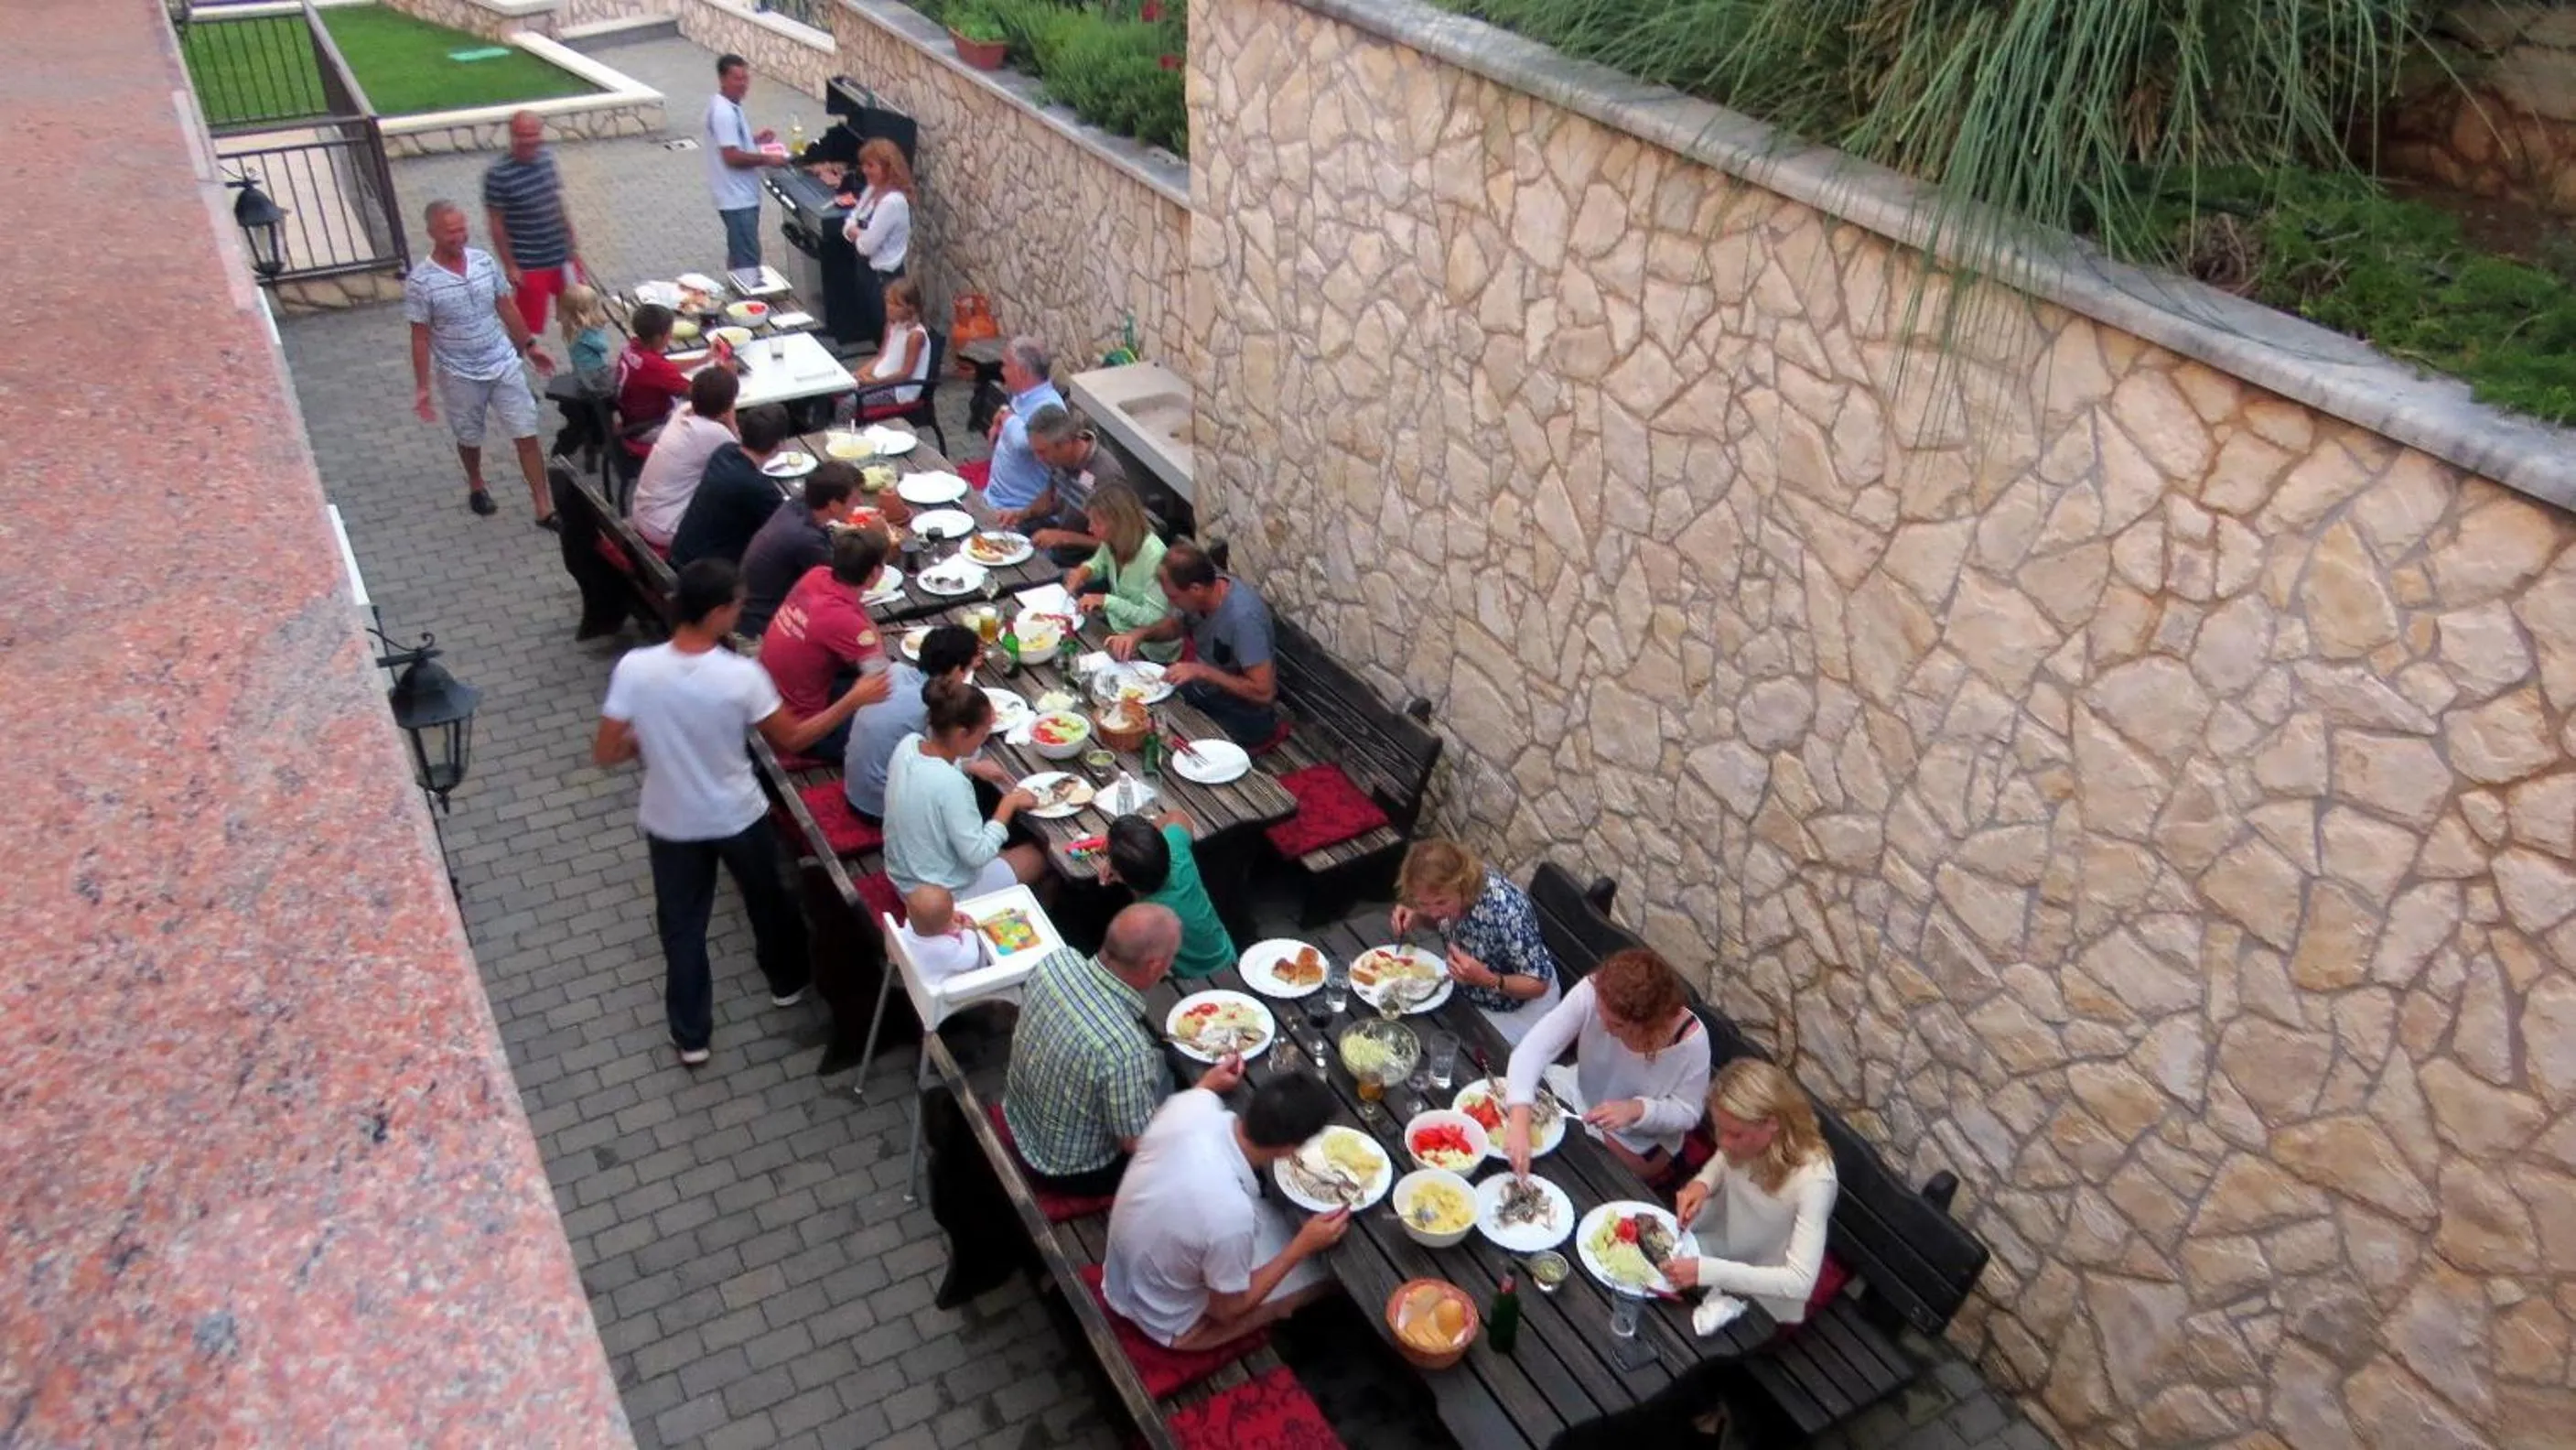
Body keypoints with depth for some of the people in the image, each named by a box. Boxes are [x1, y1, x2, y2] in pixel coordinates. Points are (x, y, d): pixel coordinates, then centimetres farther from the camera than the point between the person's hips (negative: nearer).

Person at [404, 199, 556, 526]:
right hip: (460, 376, -3)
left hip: (504, 365, 3)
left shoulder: (484, 260, -5)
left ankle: (544, 507, 8)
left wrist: (530, 346, 13)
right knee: (470, 439, 18)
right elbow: (421, 337, -11)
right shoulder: (420, 282, -17)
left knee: (527, 435, 1)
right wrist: (422, 387, -11)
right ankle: (476, 487, 46)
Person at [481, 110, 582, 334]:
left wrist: (574, 247, 13)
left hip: (562, 258, 6)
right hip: (529, 265, -6)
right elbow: (496, 224, -13)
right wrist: (510, 266, -13)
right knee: (526, 328, 5)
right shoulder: (498, 174, -18)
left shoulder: (547, 158, 0)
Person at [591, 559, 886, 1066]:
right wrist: (854, 700, -3)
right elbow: (792, 739, -11)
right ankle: (787, 981, 52)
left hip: (671, 823, 1)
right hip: (738, 817, -1)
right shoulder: (741, 676, -25)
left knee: (682, 925, 20)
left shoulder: (635, 668, -22)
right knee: (767, 898, 27)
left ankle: (691, 1036, 33)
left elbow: (605, 754, -14)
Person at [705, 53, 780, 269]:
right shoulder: (724, 112, -22)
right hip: (738, 199, -10)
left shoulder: (726, 105, 10)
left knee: (739, 255, 21)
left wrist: (755, 139, 11)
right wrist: (766, 159, -18)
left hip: (740, 195, 10)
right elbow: (732, 157, -26)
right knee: (748, 261, -6)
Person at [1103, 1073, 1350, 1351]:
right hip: (1167, 1323, -6)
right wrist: (1304, 1245, -15)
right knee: (1324, 1270, 6)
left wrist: (1210, 1082, 21)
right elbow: (1228, 1309, -20)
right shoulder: (1231, 1214, -40)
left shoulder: (1190, 1107, -24)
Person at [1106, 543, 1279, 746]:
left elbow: (1264, 692, -31)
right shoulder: (1206, 586, -10)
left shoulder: (1243, 616, -33)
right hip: (1204, 690, 7)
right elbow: (1175, 625, 11)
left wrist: (1202, 671, -30)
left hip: (1242, 715, -7)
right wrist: (1140, 634, -9)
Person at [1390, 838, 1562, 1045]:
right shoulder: (1449, 894, -20)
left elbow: (1539, 984, -27)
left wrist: (1486, 979, -44)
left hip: (1516, 1007, -6)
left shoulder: (1507, 911, -39)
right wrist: (1417, 917, -16)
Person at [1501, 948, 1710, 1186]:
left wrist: (1636, 1110, -36)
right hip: (1582, 1100, 4)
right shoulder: (1592, 992, -31)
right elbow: (1535, 1046, -36)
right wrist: (1519, 1122, -49)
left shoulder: (1690, 1041, -33)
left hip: (1643, 1140, -3)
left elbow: (1688, 1113, -17)